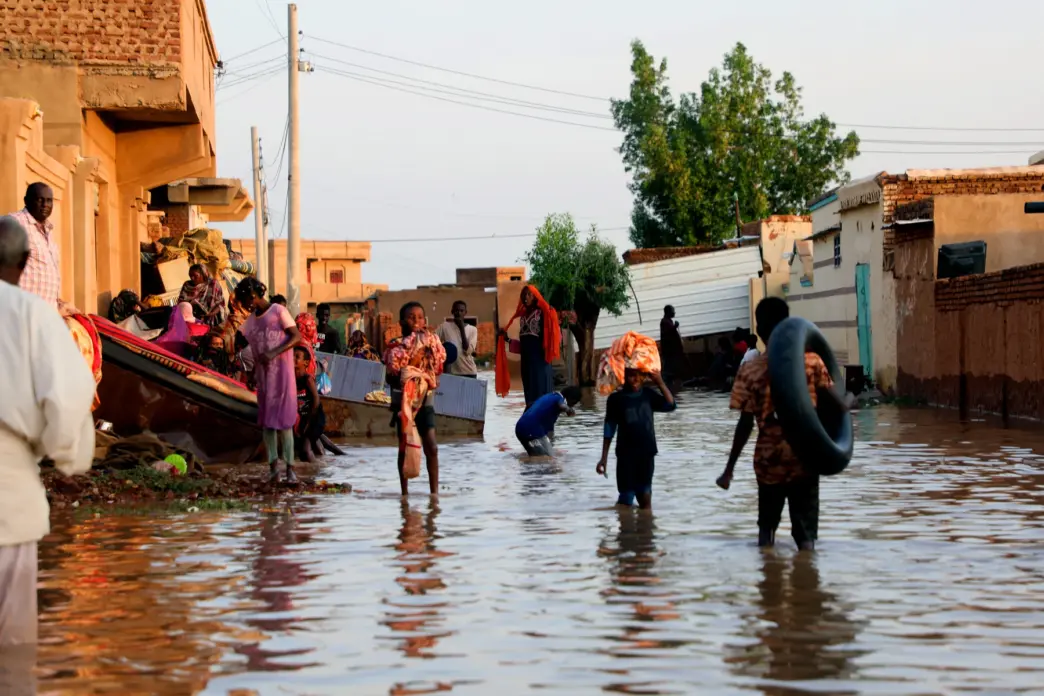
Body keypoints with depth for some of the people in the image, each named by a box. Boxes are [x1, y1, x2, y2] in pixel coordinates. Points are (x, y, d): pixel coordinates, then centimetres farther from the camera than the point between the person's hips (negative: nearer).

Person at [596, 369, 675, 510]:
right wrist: (604, 457, -3)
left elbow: (670, 406, -4)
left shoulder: (648, 394, 3)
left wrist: (660, 383, -11)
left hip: (647, 453, 3)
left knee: (645, 495, 7)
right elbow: (609, 429, -2)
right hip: (626, 455, -3)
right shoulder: (616, 398, -6)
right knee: (626, 499, -2)